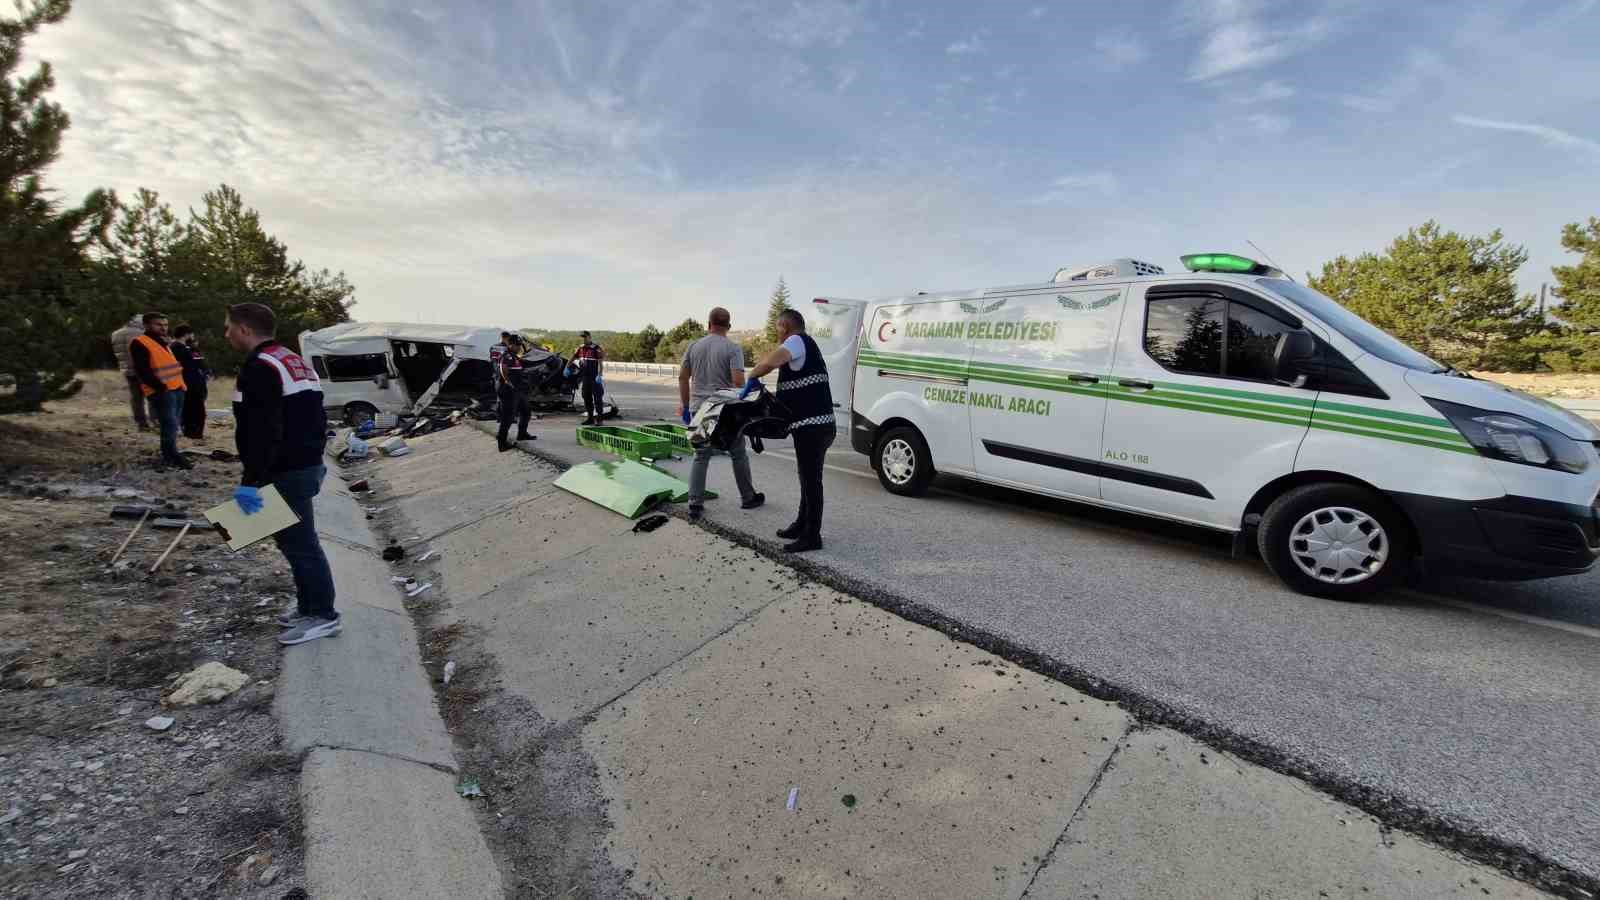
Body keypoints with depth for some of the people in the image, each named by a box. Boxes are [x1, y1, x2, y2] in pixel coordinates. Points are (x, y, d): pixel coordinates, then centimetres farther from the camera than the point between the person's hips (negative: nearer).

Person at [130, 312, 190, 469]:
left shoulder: (163, 342, 22)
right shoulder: (139, 344, -6)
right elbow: (143, 371, -14)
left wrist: (180, 384, 17)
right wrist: (160, 386, -19)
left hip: (176, 389, 9)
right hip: (161, 391, -9)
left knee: (172, 424, 11)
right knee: (170, 424, -13)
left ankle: (169, 455, 18)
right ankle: (171, 457, -10)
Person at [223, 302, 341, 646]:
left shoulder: (259, 368, -16)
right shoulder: (292, 361, 16)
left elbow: (263, 432, -24)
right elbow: (312, 417, 21)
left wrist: (251, 481, -24)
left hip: (286, 472, -10)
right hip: (307, 464, 10)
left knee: (297, 542, -3)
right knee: (300, 539, 17)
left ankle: (323, 615, 4)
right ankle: (310, 606, 27)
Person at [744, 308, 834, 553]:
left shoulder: (798, 341, -10)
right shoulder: (806, 347, 22)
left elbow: (770, 362, -29)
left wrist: (752, 379, -14)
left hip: (812, 426, -10)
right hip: (814, 425, 10)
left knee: (811, 480, -4)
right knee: (808, 477, 18)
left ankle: (811, 536, 5)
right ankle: (802, 525, 31)